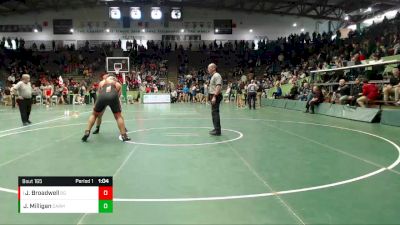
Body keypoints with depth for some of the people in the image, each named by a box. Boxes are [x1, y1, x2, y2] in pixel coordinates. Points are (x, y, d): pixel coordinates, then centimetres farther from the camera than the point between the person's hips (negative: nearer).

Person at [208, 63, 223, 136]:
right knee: (214, 113, 14)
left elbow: (218, 87, -24)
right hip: (213, 96, 11)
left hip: (216, 96, -11)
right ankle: (216, 128, 22)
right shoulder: (213, 76, 19)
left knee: (215, 113, -10)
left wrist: (214, 97, -30)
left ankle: (217, 130, -8)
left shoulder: (217, 76, -13)